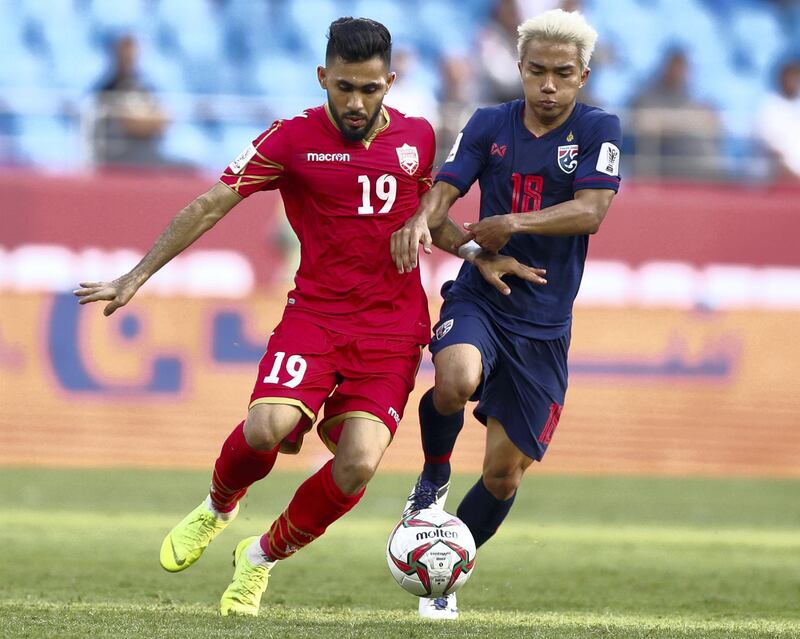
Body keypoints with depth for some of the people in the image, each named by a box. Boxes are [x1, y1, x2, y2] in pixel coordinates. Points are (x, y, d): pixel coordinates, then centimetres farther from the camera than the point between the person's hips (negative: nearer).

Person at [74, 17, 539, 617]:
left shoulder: (417, 137, 7)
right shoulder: (293, 139, -3)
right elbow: (209, 207, -4)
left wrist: (479, 258, 10)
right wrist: (135, 278, -7)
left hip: (393, 329, 2)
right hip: (315, 314, -2)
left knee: (358, 464, -17)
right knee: (267, 426, -28)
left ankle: (262, 557, 10)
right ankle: (218, 507, 9)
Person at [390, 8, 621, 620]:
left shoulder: (598, 130, -5)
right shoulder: (490, 124, 3)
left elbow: (589, 212, -18)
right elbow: (444, 191, -6)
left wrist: (514, 224, -32)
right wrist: (422, 222, -30)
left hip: (544, 324, 0)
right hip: (478, 300, 0)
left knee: (504, 472, 4)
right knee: (456, 381, -35)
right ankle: (434, 477, -3)